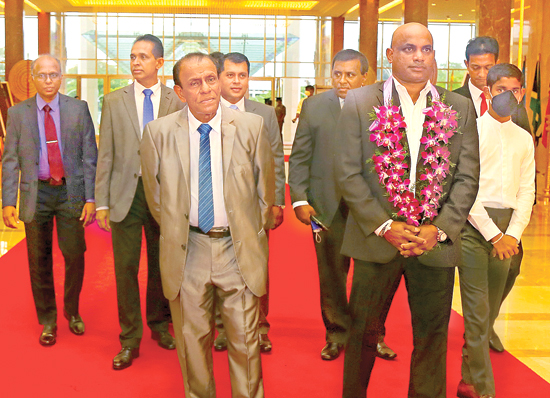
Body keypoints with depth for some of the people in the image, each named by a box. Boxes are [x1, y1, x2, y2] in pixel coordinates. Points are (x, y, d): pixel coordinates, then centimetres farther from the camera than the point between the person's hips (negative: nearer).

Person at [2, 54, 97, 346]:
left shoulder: (79, 109, 1)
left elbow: (90, 156, 0)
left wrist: (91, 198, -6)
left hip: (71, 191, 0)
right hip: (36, 193, 1)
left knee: (75, 256, 2)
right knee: (39, 261, 7)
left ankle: (72, 311, 27)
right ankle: (47, 320, 24)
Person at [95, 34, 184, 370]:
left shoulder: (176, 102, 1)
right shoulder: (114, 101, 4)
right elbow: (106, 156, 3)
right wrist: (102, 203, -1)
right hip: (126, 193, 0)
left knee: (161, 264, 11)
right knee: (126, 267, 3)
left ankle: (159, 324, 32)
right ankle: (130, 339, 15)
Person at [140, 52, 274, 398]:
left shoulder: (251, 126, -4)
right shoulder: (159, 132, -3)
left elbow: (266, 187, 8)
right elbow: (154, 192, 11)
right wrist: (174, 231, 12)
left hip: (240, 249, 0)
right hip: (186, 250, 1)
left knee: (245, 340, 9)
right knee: (192, 339, 13)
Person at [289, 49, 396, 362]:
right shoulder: (314, 106, 4)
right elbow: (300, 156, 4)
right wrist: (299, 198, -5)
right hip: (328, 205, 0)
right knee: (331, 274, 8)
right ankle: (337, 333, 25)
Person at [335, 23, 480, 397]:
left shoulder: (460, 108, 5)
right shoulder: (360, 103, -1)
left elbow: (467, 177, 2)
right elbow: (348, 174, -5)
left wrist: (439, 229, -11)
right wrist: (384, 226, -13)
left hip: (436, 241, 1)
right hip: (377, 239, -1)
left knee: (432, 335, 11)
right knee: (364, 331, 12)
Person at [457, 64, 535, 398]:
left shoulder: (524, 139, 13)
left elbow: (527, 192, 11)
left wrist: (513, 234, -5)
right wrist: (493, 234, -11)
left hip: (506, 233, 5)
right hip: (474, 225, -5)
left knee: (489, 313, 10)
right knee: (478, 314, -7)